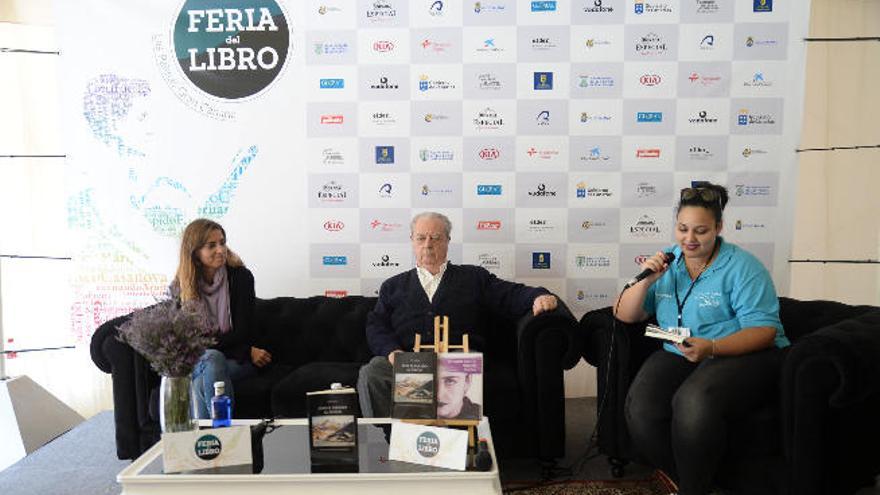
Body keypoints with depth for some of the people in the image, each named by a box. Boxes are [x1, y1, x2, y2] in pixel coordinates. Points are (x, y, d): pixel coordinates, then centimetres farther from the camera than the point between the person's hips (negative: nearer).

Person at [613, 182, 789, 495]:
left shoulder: (741, 266, -3)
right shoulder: (666, 263, 11)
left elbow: (764, 330, -11)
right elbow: (624, 315, 8)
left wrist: (712, 348, -28)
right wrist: (646, 281, -11)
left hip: (744, 355, -4)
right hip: (677, 355, 4)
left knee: (694, 401, -36)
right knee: (640, 410, -26)